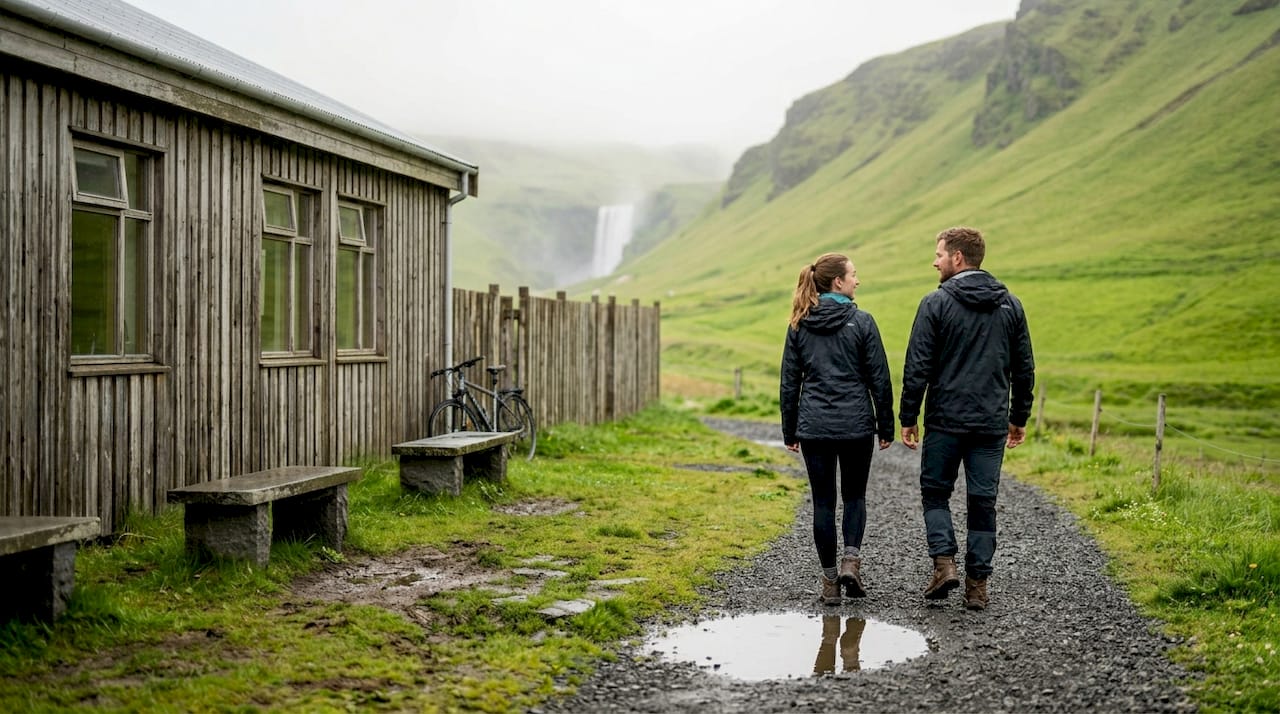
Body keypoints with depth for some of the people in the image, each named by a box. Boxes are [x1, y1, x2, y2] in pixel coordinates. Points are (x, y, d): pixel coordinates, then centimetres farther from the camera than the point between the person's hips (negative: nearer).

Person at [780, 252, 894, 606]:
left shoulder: (799, 325, 3)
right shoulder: (861, 322, -6)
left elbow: (789, 382, 5)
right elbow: (879, 379, -4)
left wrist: (789, 431, 12)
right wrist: (886, 427, 5)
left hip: (814, 427, 2)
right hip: (856, 425, -2)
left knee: (823, 501, 8)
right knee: (854, 495, 15)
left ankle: (829, 580, 9)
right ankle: (851, 559, -3)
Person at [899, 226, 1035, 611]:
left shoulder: (937, 303, -7)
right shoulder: (1010, 305, 7)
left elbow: (918, 366, -9)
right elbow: (1024, 368, 10)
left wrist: (908, 417, -1)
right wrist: (1019, 417, 19)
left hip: (945, 420, -3)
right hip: (992, 424, 4)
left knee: (935, 492, 13)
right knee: (982, 502, 8)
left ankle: (944, 562, -2)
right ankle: (978, 583, 9)